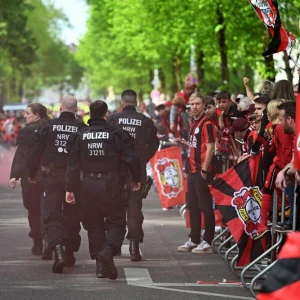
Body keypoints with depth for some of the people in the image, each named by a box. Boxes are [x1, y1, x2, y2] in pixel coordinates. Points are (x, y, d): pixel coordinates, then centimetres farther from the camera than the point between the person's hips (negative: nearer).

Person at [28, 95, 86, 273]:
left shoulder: (49, 126, -2)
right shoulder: (81, 128, -3)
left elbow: (36, 151, 1)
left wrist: (32, 173, 13)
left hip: (52, 178, -1)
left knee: (52, 215, -3)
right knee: (72, 217, 15)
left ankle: (58, 250, -25)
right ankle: (70, 254, 24)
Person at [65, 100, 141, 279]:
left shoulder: (82, 136, 4)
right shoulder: (116, 134, -5)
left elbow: (73, 164, 4)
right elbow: (132, 158, -9)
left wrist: (70, 188, 8)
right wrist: (137, 179, 6)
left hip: (89, 185, 3)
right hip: (110, 184, -3)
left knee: (94, 224, 12)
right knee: (116, 221, 5)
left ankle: (101, 265, 9)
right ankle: (109, 249, -24)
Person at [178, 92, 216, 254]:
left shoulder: (207, 124, -12)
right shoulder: (194, 123, 15)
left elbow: (210, 148, -17)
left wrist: (204, 169, -19)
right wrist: (186, 144, 9)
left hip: (202, 170, -10)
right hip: (193, 170, 10)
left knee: (205, 206, -4)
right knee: (193, 205, 15)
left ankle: (207, 242, 0)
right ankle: (194, 239, 24)